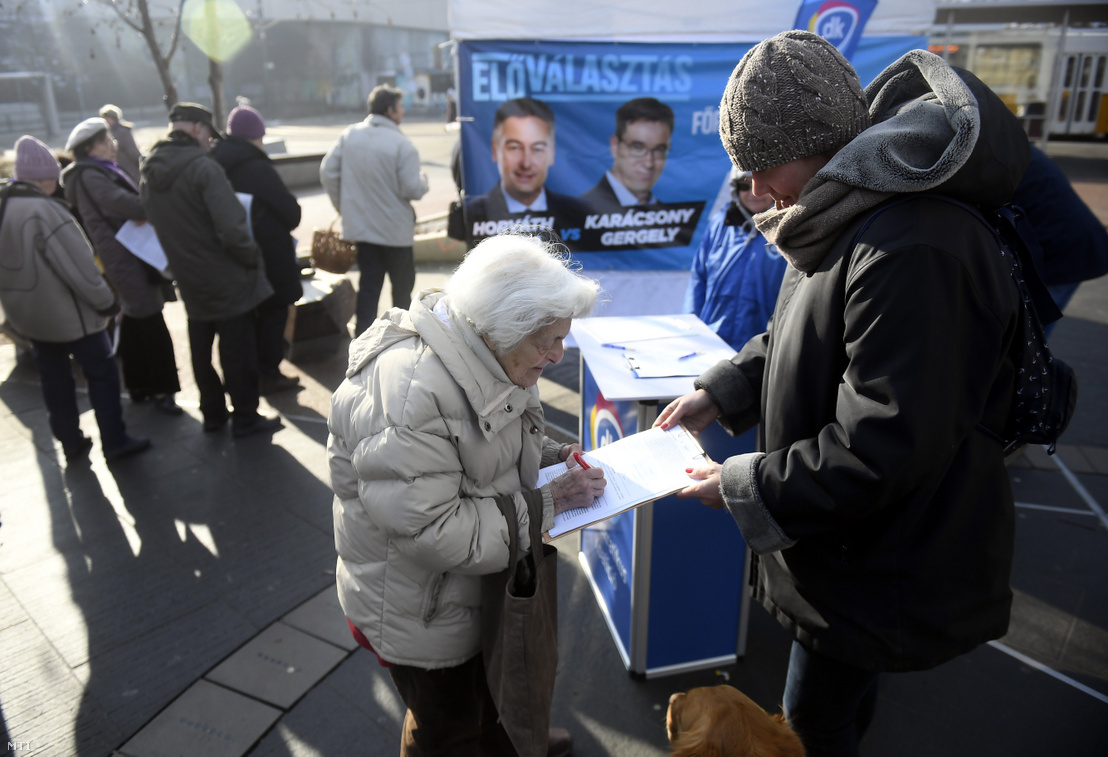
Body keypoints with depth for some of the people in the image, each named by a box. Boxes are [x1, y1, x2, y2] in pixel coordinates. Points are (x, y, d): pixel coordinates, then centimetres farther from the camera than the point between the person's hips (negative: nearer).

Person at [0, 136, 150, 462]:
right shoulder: (44, 210, -22)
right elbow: (77, 264, -23)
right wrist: (106, 301, -14)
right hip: (67, 312, -8)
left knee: (54, 379, 15)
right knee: (102, 373, 5)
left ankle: (71, 444, 24)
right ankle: (114, 442, 10)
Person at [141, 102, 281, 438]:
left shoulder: (149, 174, 4)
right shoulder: (203, 167, -20)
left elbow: (154, 223, 12)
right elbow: (232, 229, -26)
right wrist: (253, 258, -12)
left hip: (190, 281, 7)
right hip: (227, 280, -7)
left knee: (201, 352, 18)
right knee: (238, 351, 5)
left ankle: (212, 413, 30)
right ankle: (245, 417, 15)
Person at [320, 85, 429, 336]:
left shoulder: (349, 135, 1)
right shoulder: (402, 145, -16)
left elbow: (327, 173, 2)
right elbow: (412, 190, -18)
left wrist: (343, 207, 13)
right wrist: (423, 181, 5)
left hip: (359, 227, 5)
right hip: (395, 229, -5)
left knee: (368, 283, 13)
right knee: (402, 286, 12)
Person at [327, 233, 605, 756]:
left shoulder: (483, 355, -7)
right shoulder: (407, 396, -36)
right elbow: (433, 531, -34)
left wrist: (553, 457, -11)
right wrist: (546, 504, -28)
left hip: (482, 581, 9)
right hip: (420, 612, -8)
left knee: (489, 680, 33)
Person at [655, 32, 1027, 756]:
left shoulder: (913, 252, -34)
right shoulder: (846, 219, 1)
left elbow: (883, 450, -31)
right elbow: (795, 338, 14)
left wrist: (743, 487, -21)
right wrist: (720, 393, 2)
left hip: (886, 558, -9)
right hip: (847, 536, 9)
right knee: (845, 695, 31)